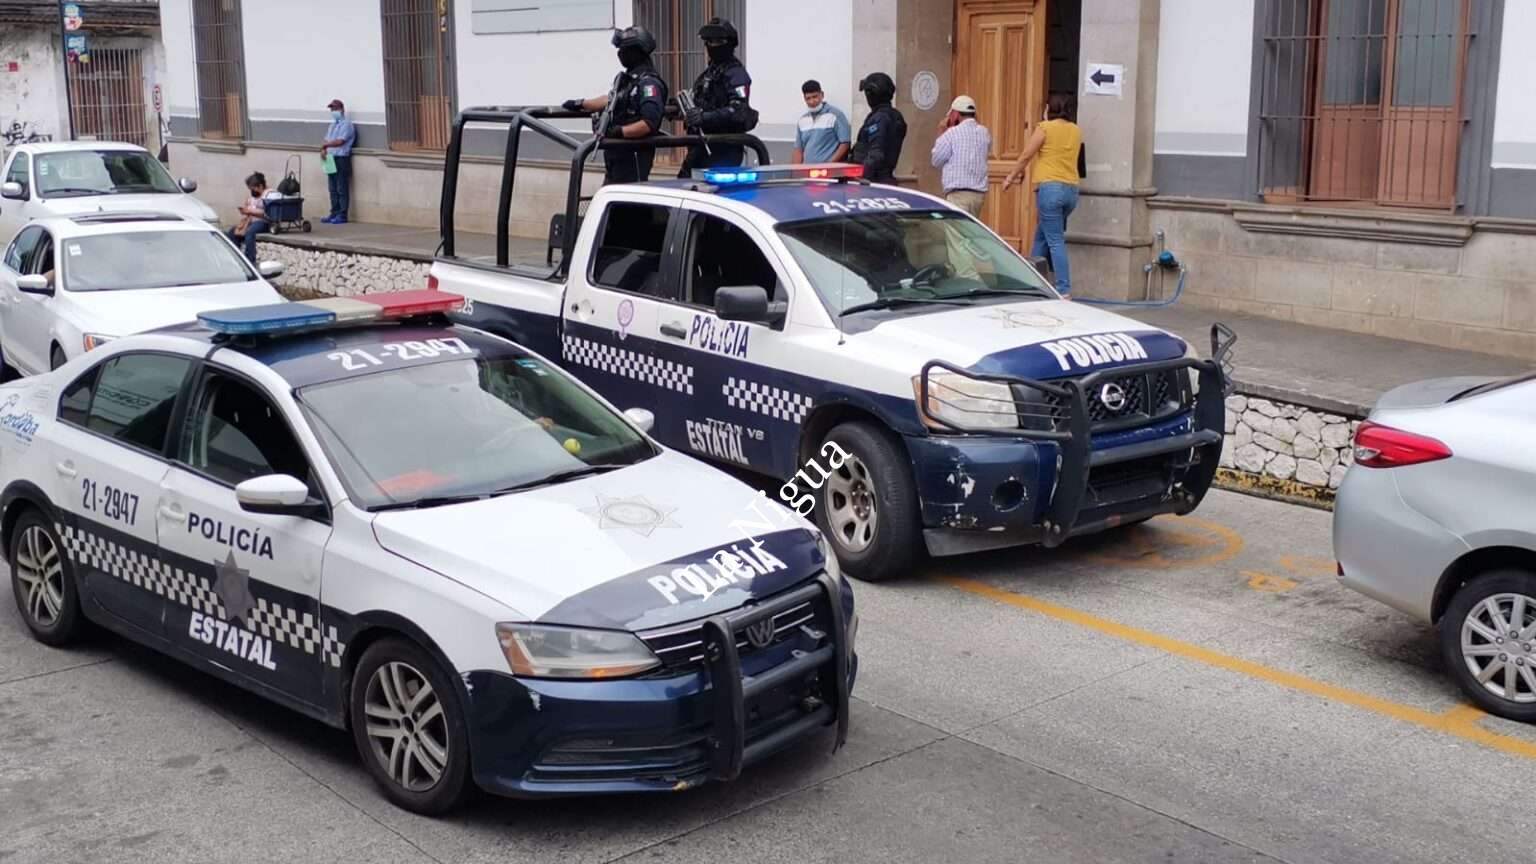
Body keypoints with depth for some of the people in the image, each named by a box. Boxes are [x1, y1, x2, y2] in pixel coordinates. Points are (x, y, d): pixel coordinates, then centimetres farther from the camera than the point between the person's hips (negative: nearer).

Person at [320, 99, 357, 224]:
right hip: (331, 159, 9)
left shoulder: (346, 125, -7)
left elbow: (339, 141, -17)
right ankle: (334, 213, 15)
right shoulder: (333, 125, 21)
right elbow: (327, 141, 19)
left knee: (342, 189, -7)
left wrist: (326, 145, -6)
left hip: (342, 159, -9)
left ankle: (342, 215, -7)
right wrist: (323, 150, -1)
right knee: (333, 189, 10)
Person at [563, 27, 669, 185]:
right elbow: (612, 100, 31)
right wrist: (580, 104, 35)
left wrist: (619, 132, -30)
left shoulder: (649, 83, -17)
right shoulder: (627, 78, 13)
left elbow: (649, 123, -27)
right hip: (616, 154, 10)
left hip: (634, 156, -10)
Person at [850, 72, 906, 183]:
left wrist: (863, 179, -21)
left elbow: (876, 154, -21)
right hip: (887, 177, 9)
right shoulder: (896, 116, 13)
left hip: (876, 179, -9)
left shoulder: (878, 119, -15)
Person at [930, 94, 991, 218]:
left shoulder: (952, 133, -8)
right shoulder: (985, 133, 9)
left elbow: (936, 161, 0)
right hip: (979, 192, 6)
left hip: (958, 193, -6)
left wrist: (941, 134, 11)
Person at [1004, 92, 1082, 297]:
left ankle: (1064, 291, -13)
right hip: (1071, 189, 6)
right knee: (1042, 236, 18)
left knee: (1055, 240, -7)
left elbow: (1025, 156, 0)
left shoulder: (1046, 128, -4)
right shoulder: (1076, 131, 13)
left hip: (1050, 187, -6)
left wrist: (1011, 177, 15)